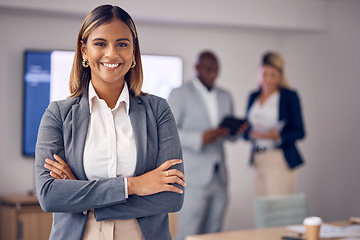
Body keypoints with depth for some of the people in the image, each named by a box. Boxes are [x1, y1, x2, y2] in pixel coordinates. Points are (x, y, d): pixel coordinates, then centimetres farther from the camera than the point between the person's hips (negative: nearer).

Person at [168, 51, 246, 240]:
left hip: (218, 179, 6)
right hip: (193, 178, -5)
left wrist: (236, 130, -3)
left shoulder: (225, 97, 17)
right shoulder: (180, 94, 0)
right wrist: (200, 138, -23)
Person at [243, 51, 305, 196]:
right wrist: (251, 133, -9)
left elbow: (299, 132, -3)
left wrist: (277, 136, -21)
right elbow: (246, 130, 15)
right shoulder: (253, 97, 14)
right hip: (258, 161, 5)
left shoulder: (290, 96, -2)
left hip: (281, 161, -5)